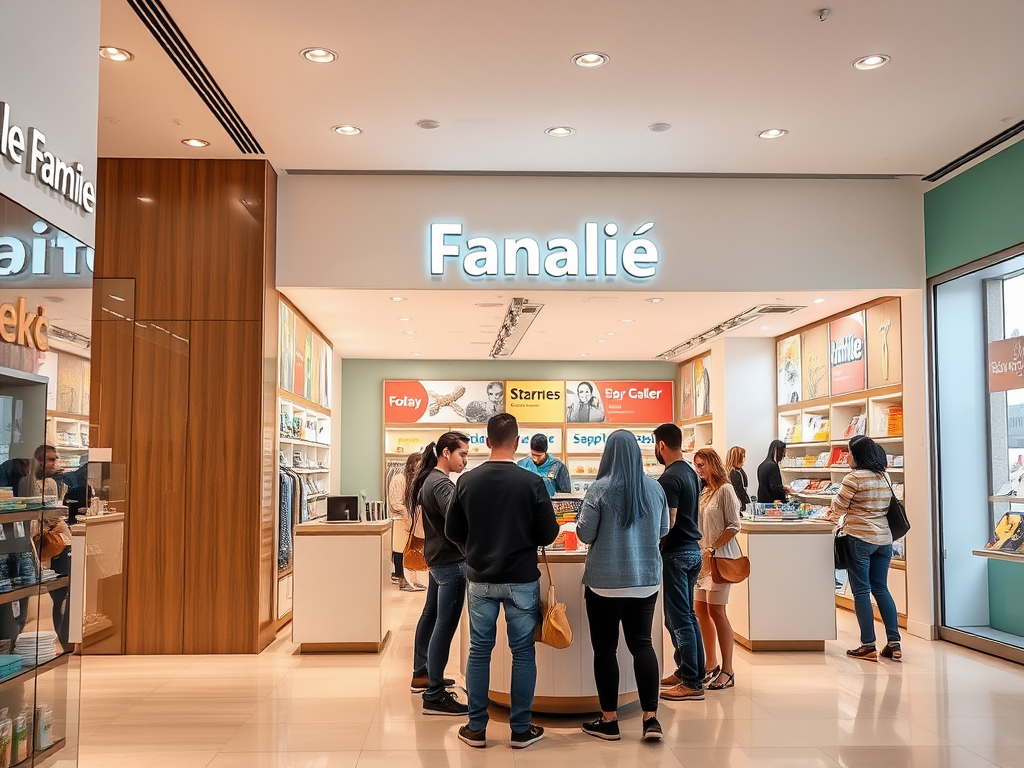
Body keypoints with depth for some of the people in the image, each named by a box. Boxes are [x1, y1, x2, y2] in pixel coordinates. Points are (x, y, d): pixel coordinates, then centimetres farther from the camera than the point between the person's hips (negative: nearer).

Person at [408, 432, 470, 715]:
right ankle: (434, 697, -6)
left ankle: (421, 675, 37)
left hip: (438, 558, 11)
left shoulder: (429, 479, 11)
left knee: (430, 616, 22)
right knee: (445, 627, -8)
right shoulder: (441, 484, -20)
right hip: (451, 562, -11)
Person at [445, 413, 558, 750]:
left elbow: (453, 532, 2)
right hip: (521, 580, -2)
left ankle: (476, 728, 18)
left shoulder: (467, 481, -5)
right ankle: (521, 729, 15)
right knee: (523, 652, 8)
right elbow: (548, 534, -8)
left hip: (481, 580, 2)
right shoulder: (531, 482, -13)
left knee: (479, 651, 11)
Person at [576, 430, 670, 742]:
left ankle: (609, 720, 14)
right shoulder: (655, 488, 2)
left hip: (605, 582, -4)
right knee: (642, 643, 11)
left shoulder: (600, 489, -12)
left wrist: (582, 520, 11)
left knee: (605, 648, 7)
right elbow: (663, 530, 14)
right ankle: (651, 718, 6)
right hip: (646, 580, 4)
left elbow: (585, 534, -9)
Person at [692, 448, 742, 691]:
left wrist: (713, 549, -17)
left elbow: (733, 526, -12)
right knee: (701, 610, 7)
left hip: (721, 557, -8)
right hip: (701, 558, 8)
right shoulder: (702, 491, 16)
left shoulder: (725, 489, -7)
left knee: (716, 610, -9)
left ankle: (727, 671, -3)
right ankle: (711, 665, 18)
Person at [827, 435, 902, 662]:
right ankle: (894, 643, 11)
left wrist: (832, 516, 14)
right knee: (881, 589, 13)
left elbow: (838, 507, -8)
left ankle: (868, 646, 2)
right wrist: (848, 512, 23)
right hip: (884, 539, 7)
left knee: (861, 591, 0)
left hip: (859, 538, -7)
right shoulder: (884, 477, 10)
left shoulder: (854, 477, -13)